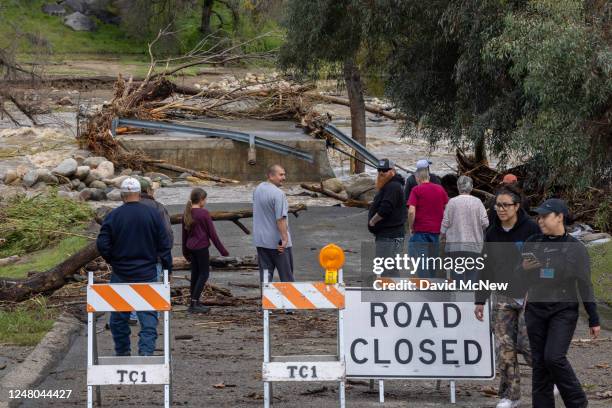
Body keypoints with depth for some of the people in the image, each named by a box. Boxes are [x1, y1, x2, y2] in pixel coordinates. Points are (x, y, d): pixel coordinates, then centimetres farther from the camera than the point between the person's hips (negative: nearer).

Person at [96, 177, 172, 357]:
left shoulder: (113, 216, -6)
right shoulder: (152, 214, -3)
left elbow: (102, 244, -7)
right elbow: (164, 245, -1)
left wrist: (113, 261, 10)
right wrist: (167, 269, 8)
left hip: (120, 275, 0)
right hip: (147, 274, 0)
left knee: (119, 316, 14)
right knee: (148, 316, 2)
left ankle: (122, 352, 21)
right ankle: (146, 350, -12)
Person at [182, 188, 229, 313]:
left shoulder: (186, 213, 5)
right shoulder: (204, 213, -14)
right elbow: (212, 233, -11)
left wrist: (185, 251, 24)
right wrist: (222, 250, -3)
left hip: (190, 247, 7)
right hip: (202, 247, -7)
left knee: (195, 274, 14)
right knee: (204, 274, 0)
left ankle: (195, 303, 17)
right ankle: (194, 303, -7)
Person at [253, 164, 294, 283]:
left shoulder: (258, 189, 7)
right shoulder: (278, 194, -20)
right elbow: (280, 219, -24)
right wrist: (284, 238, -22)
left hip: (260, 240, 7)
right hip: (277, 241, -7)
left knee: (265, 274, 8)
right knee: (286, 275, 5)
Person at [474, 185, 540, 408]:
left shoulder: (531, 229, -8)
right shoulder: (492, 233, 6)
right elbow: (487, 268, 12)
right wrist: (480, 300, 8)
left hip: (530, 295, -4)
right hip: (505, 297, 4)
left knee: (526, 343, -10)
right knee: (505, 346, -2)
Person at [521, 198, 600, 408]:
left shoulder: (575, 248, -2)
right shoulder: (532, 243, 7)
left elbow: (585, 286, 1)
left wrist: (594, 319, 0)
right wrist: (524, 269, -9)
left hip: (564, 312, -4)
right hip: (536, 310, 4)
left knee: (554, 357, -16)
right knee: (539, 362, 4)